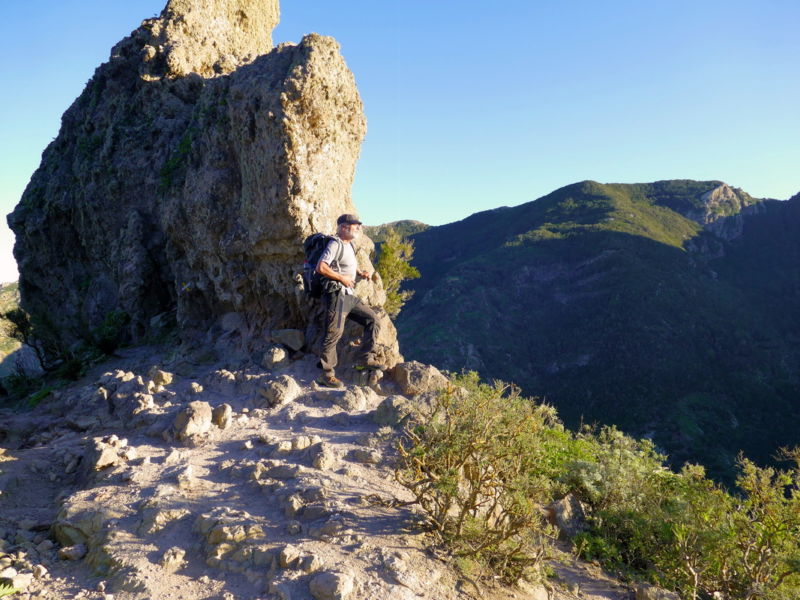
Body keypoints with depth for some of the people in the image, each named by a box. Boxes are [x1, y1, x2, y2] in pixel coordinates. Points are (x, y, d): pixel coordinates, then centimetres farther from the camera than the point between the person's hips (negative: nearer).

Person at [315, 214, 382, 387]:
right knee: (334, 332, -11)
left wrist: (361, 273, 13)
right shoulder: (335, 244, -11)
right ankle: (326, 374, -6)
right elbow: (320, 267, -21)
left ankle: (367, 358, 13)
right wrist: (342, 278, -16)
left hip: (349, 295, 10)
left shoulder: (349, 246, 18)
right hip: (336, 294, -10)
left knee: (372, 319, 8)